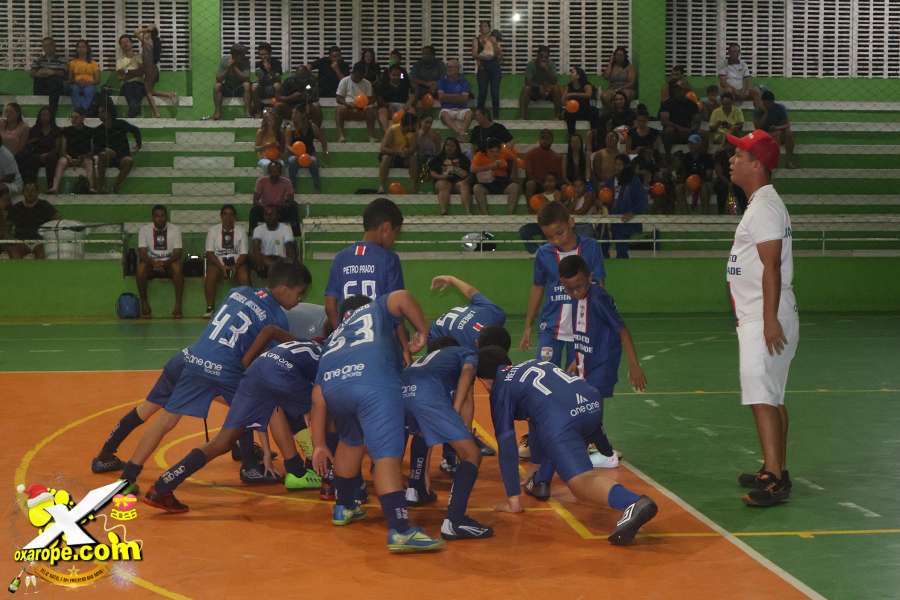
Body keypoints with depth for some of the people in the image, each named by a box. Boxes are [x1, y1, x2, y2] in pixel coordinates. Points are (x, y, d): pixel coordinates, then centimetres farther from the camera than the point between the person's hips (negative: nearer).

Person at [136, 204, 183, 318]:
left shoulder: (175, 229, -5)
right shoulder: (144, 230, -4)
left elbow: (177, 253, -12)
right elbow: (142, 253, -12)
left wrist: (165, 263, -31)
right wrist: (153, 262, -32)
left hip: (169, 263, -1)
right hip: (151, 263, 1)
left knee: (177, 266, -34)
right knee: (141, 267, -32)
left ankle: (178, 304, -29)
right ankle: (144, 303, -18)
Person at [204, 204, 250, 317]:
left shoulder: (241, 230, 4)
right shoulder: (213, 230, 3)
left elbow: (243, 254, 0)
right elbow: (209, 253, -3)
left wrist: (235, 267, -19)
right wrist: (222, 267, -18)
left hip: (237, 263, 0)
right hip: (217, 262, 0)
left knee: (244, 277, -31)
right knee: (210, 276, -32)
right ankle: (210, 308, -23)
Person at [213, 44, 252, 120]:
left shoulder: (245, 61, -12)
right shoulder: (224, 60, -10)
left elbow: (246, 78, -23)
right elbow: (218, 79, -14)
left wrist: (235, 67, -27)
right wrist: (228, 68, -26)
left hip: (240, 89, -1)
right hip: (227, 88, 1)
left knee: (247, 85, -32)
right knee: (217, 86, -28)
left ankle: (247, 112, -31)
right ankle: (218, 112, -24)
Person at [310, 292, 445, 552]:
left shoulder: (334, 338, 40)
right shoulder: (377, 308, 34)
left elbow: (318, 398, 30)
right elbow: (401, 298, 7)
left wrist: (319, 446, 31)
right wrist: (422, 332, 18)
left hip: (332, 384, 5)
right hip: (373, 382, -5)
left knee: (351, 442, 32)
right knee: (387, 455, -9)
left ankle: (344, 507, 44)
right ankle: (399, 531, -19)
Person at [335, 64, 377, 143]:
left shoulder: (367, 83, 9)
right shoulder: (344, 81, 2)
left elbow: (371, 99, 5)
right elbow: (338, 98, -4)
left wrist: (365, 103, -19)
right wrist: (348, 104, -23)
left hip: (362, 110, 1)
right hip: (348, 107, -1)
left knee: (370, 110, -31)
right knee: (340, 109, -35)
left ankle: (371, 135, -33)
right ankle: (341, 135, -38)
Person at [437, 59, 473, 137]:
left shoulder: (463, 81, 5)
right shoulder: (443, 81, 7)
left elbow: (464, 98, -5)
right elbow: (441, 97, -5)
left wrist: (448, 97, -4)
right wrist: (457, 96, -4)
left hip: (461, 109, 1)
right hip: (447, 109, -1)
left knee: (469, 113, -31)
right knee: (444, 114, -34)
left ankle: (463, 130, -57)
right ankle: (458, 131, -59)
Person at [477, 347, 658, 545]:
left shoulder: (500, 388, 18)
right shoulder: (532, 364, 36)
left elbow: (506, 445, 13)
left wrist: (513, 500, 15)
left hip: (561, 419, -7)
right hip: (592, 401, 7)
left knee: (582, 484, -19)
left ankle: (634, 503, -44)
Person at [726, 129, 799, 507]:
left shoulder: (765, 206, -15)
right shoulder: (759, 204, 17)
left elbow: (772, 267, -22)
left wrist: (770, 319, -26)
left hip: (765, 320, -11)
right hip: (758, 320, 11)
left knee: (762, 397, -14)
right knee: (770, 397, 16)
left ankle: (774, 480, -16)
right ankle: (776, 472, 24)